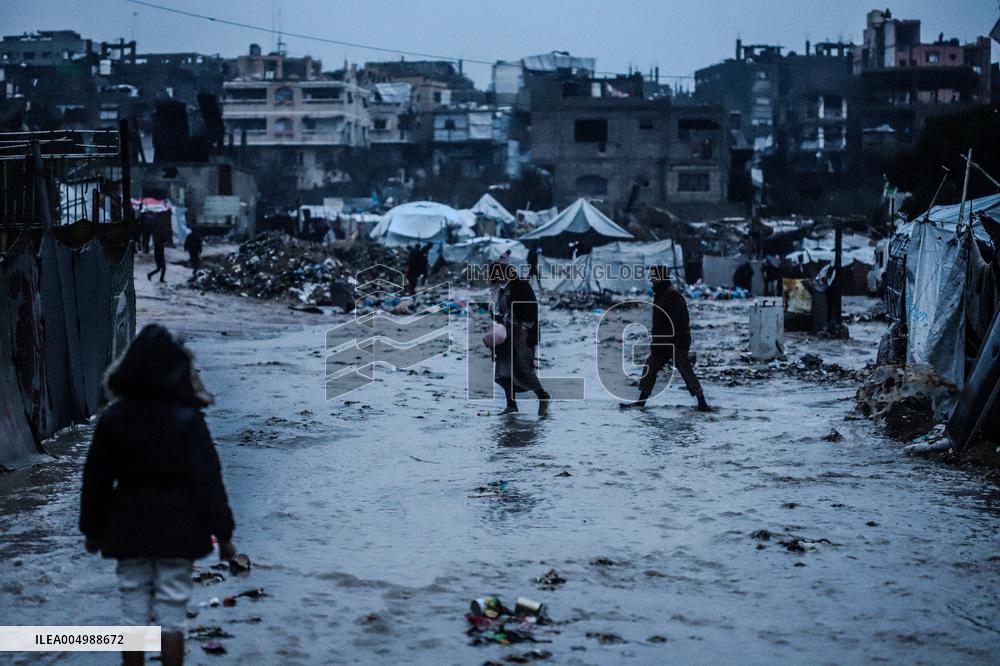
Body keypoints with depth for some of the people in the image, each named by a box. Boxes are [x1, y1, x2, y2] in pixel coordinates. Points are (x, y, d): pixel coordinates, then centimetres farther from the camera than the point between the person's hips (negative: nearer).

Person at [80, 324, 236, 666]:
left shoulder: (112, 419, -4)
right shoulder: (188, 419, -12)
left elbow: (96, 480, 4)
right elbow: (208, 480, -12)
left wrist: (92, 529, 15)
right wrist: (223, 533, -5)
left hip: (129, 531, 2)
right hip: (176, 531, -2)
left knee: (134, 616, 10)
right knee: (172, 616, 4)